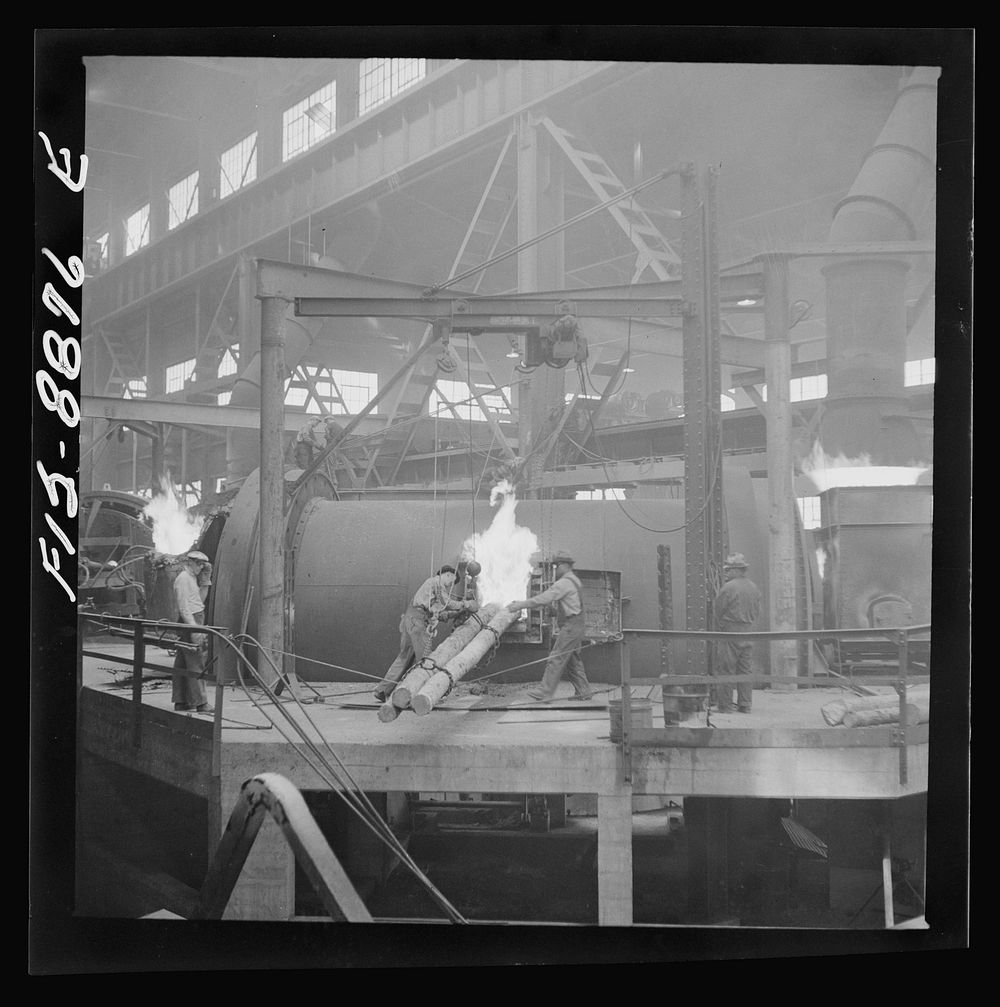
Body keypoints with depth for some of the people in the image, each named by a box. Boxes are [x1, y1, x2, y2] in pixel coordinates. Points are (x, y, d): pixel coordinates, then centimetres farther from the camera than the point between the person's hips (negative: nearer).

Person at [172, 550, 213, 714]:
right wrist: (194, 628, -23)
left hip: (195, 622, 10)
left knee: (182, 664, 10)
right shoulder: (183, 578, -11)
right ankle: (200, 703, -10)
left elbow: (200, 600, 20)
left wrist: (206, 579, 14)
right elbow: (183, 607, -18)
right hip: (190, 621, -10)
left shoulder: (191, 578, 20)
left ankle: (180, 702, 14)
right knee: (195, 664, -10)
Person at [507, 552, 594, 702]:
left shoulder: (565, 583, -15)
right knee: (572, 661, 14)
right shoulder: (573, 581, 19)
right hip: (576, 626, 10)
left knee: (556, 659, -9)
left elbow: (544, 598, -21)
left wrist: (520, 605, -18)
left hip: (570, 626, -10)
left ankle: (544, 692, -8)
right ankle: (583, 691, 17)